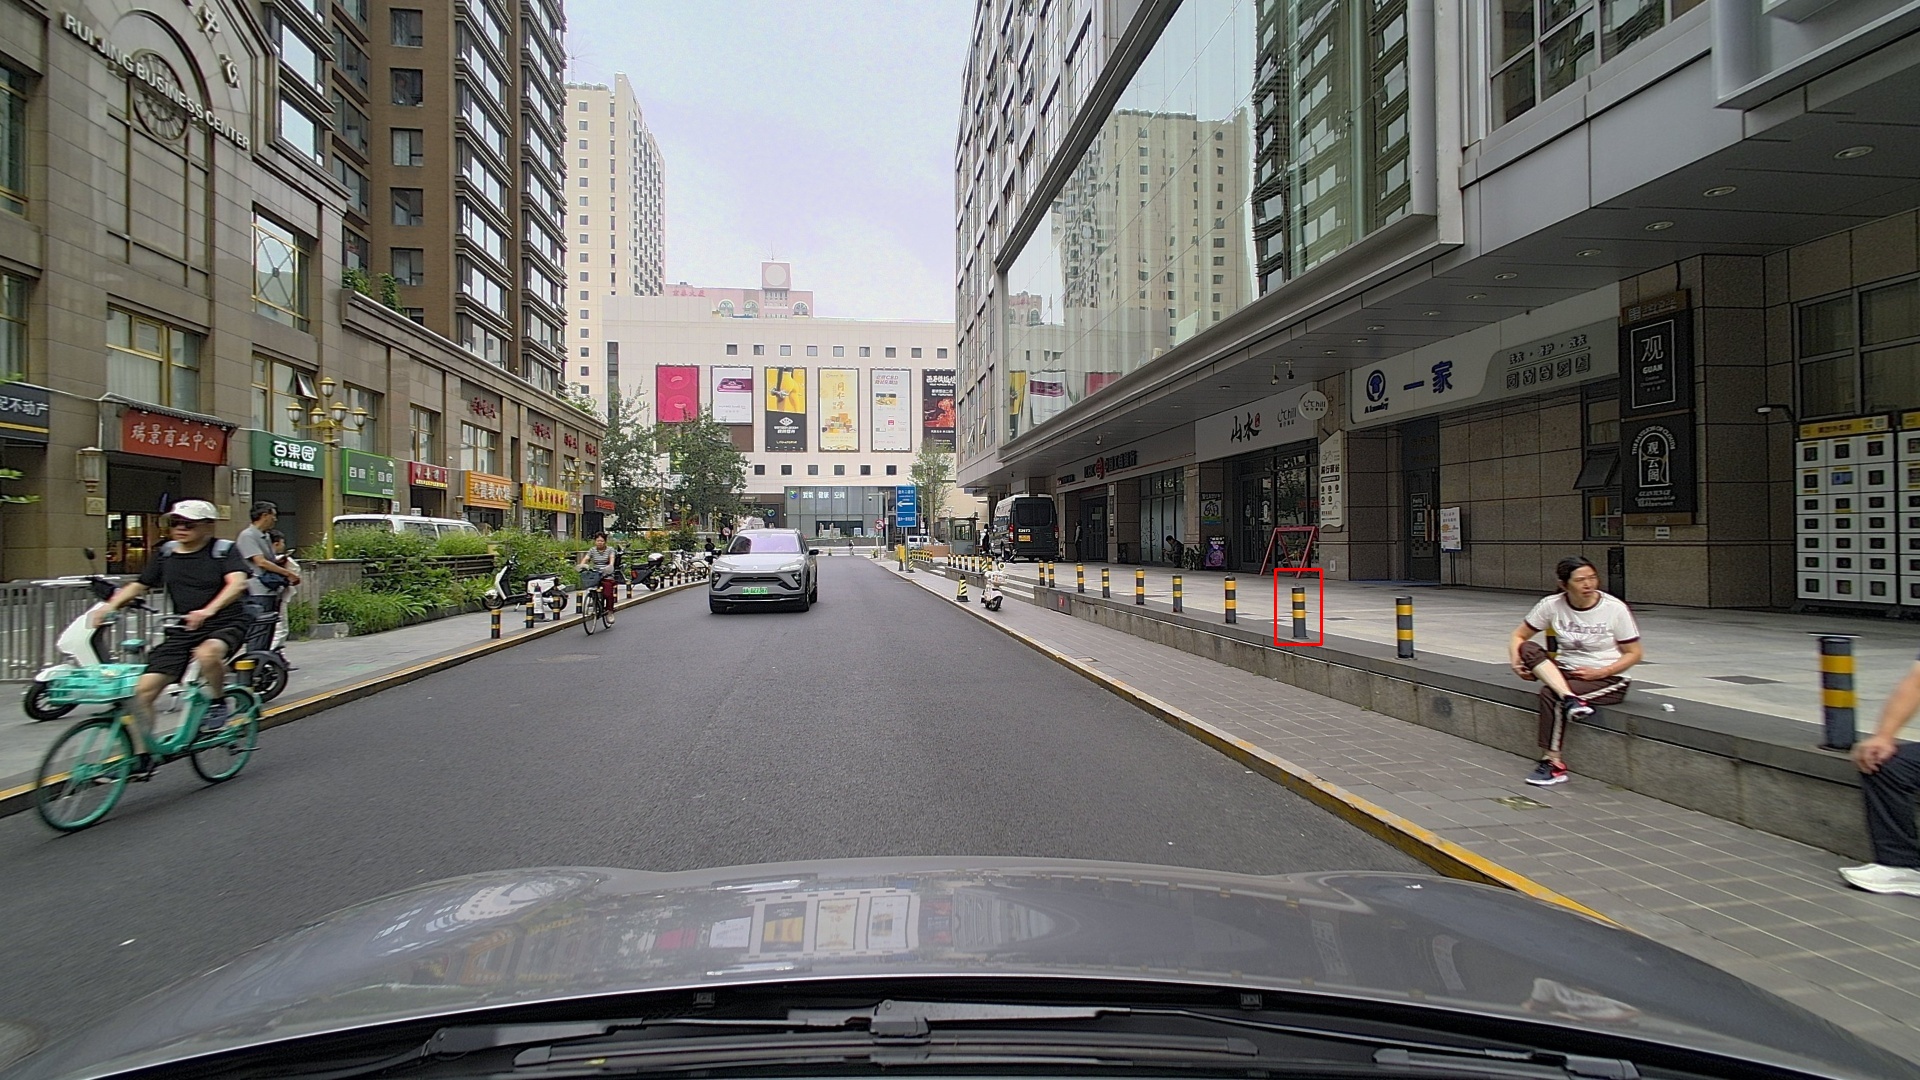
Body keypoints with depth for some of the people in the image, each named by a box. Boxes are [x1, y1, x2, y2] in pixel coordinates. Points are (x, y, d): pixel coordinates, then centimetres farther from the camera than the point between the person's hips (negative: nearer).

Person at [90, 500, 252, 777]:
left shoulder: (224, 550, -5)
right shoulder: (166, 553, 11)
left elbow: (237, 583, -22)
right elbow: (138, 586, 17)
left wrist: (208, 611, -38)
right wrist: (109, 606, -3)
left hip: (225, 624, -6)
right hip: (182, 631, 6)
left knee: (207, 654, -39)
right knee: (143, 689, -5)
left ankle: (218, 704, -8)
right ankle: (142, 757, 9)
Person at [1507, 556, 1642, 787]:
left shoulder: (1615, 609, -11)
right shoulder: (1552, 605, -5)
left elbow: (1633, 654, -4)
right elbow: (1519, 636, 1)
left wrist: (1599, 673, -17)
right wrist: (1516, 662, -18)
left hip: (1608, 679, -3)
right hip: (1566, 673, 3)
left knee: (1549, 694, -30)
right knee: (1528, 648, -24)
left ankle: (1554, 764, -19)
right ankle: (1570, 699, -39)